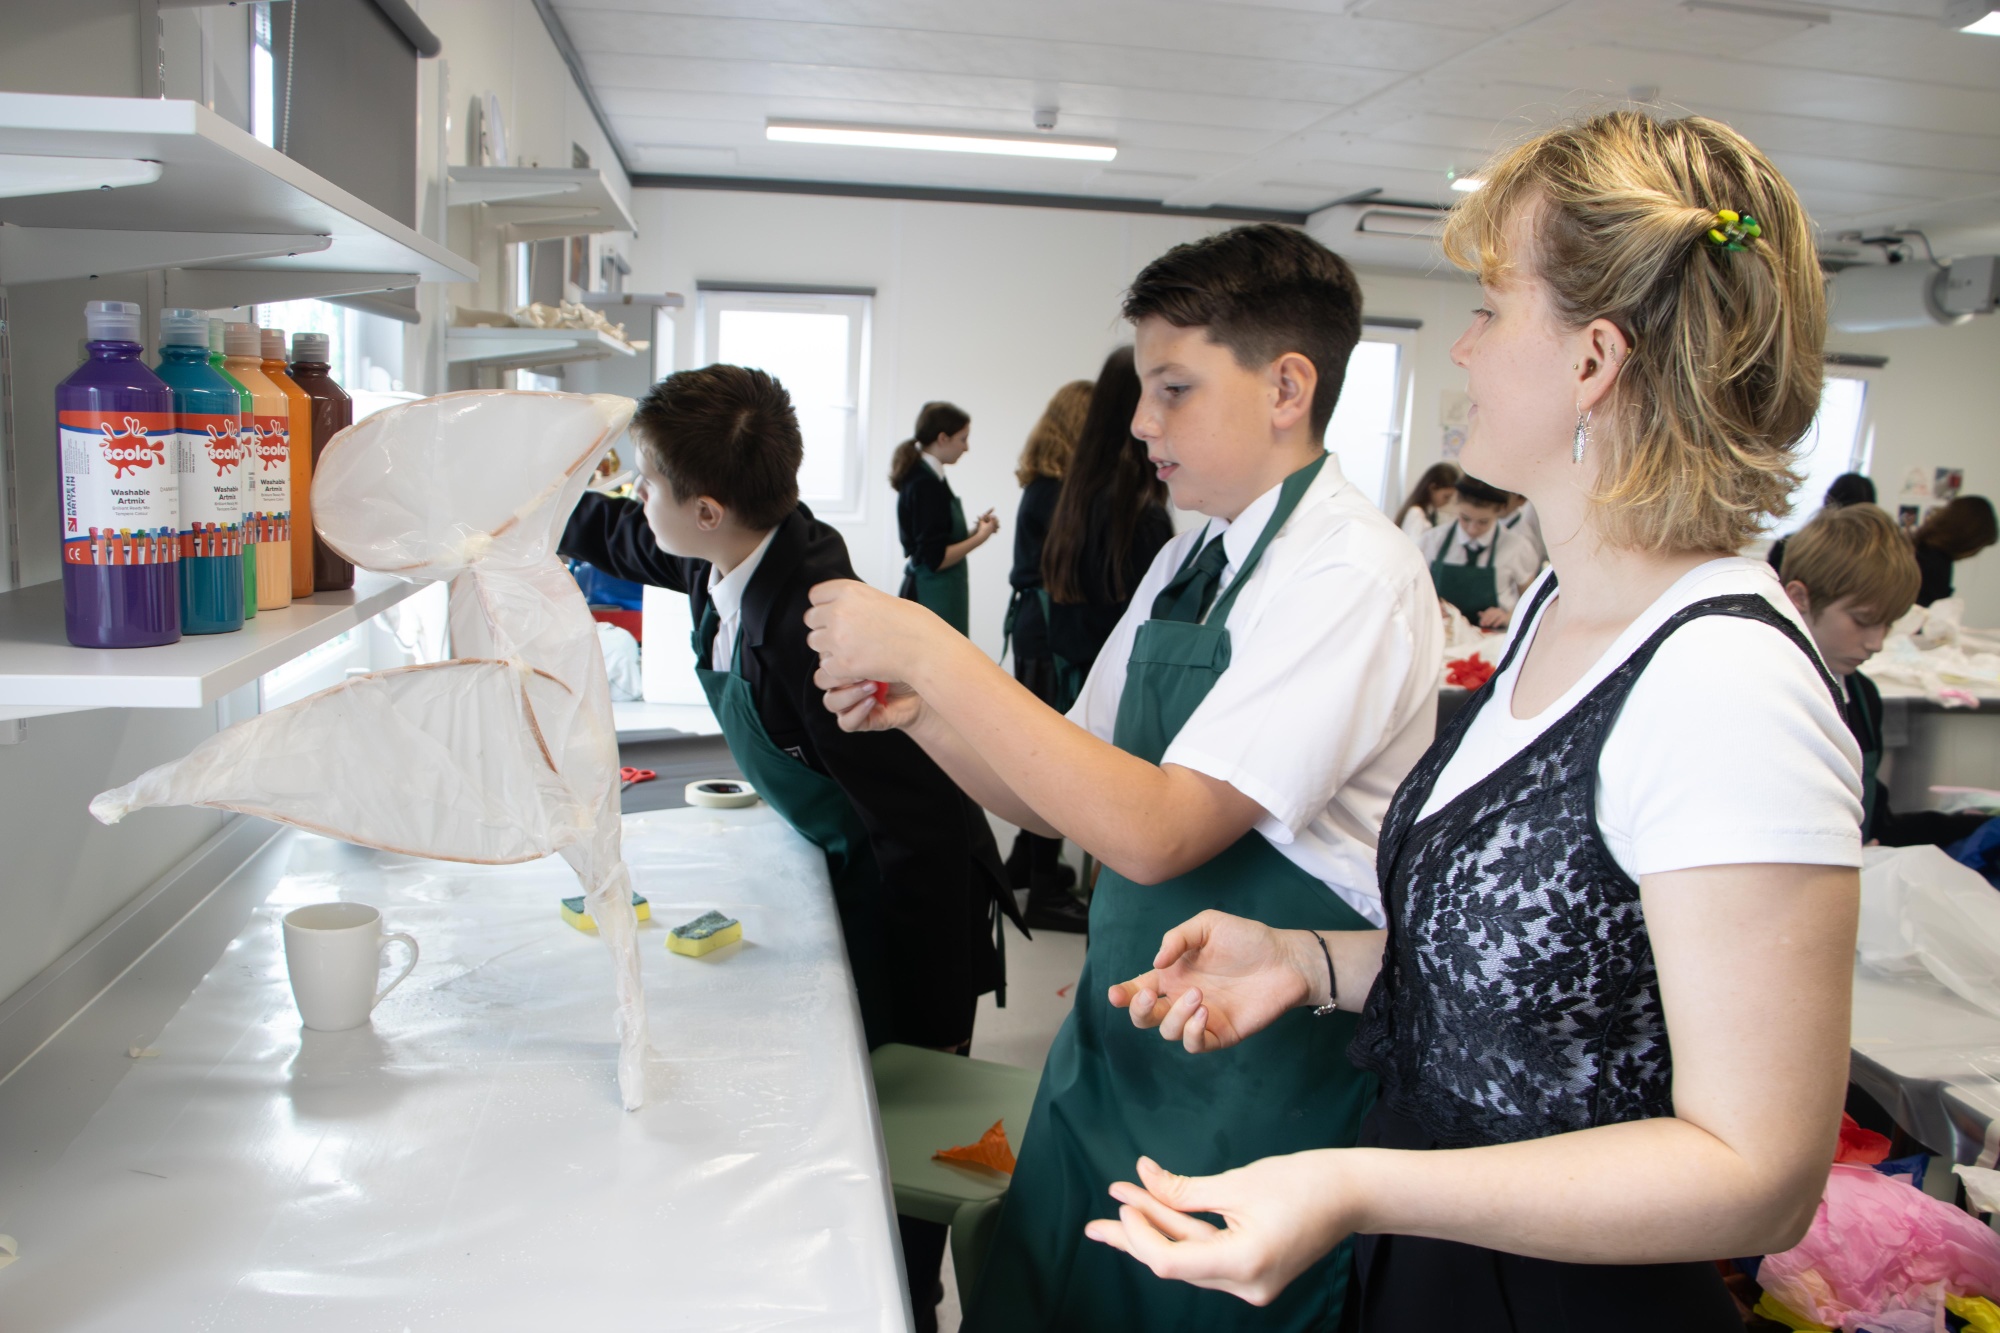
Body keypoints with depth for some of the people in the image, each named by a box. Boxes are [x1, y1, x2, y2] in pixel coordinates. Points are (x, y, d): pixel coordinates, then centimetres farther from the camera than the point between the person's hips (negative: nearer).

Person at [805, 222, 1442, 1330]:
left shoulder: (1355, 574, -18)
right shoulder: (1184, 566, 7)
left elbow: (1153, 831, -27)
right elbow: (1067, 798, 8)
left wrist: (927, 649, -25)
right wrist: (918, 711, -8)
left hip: (1252, 1093, -7)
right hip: (1117, 1044, 7)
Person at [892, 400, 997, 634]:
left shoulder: (924, 478, 12)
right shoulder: (926, 484, -16)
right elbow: (935, 558, -20)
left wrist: (975, 530, 3)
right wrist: (980, 537, -10)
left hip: (933, 594, 10)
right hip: (932, 598, -10)